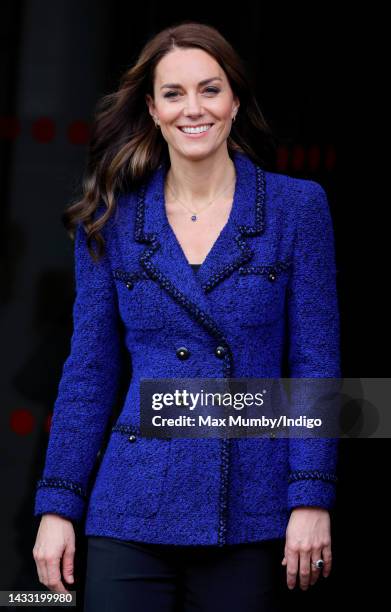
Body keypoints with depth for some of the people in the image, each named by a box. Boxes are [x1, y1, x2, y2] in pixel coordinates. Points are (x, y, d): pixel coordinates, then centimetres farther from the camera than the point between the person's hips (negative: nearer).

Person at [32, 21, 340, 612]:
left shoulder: (296, 206, 1)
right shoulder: (111, 220, 5)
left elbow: (316, 363, -1)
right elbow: (89, 371, 7)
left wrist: (312, 499, -8)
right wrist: (57, 506, 2)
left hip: (249, 515, -1)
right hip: (134, 515, 1)